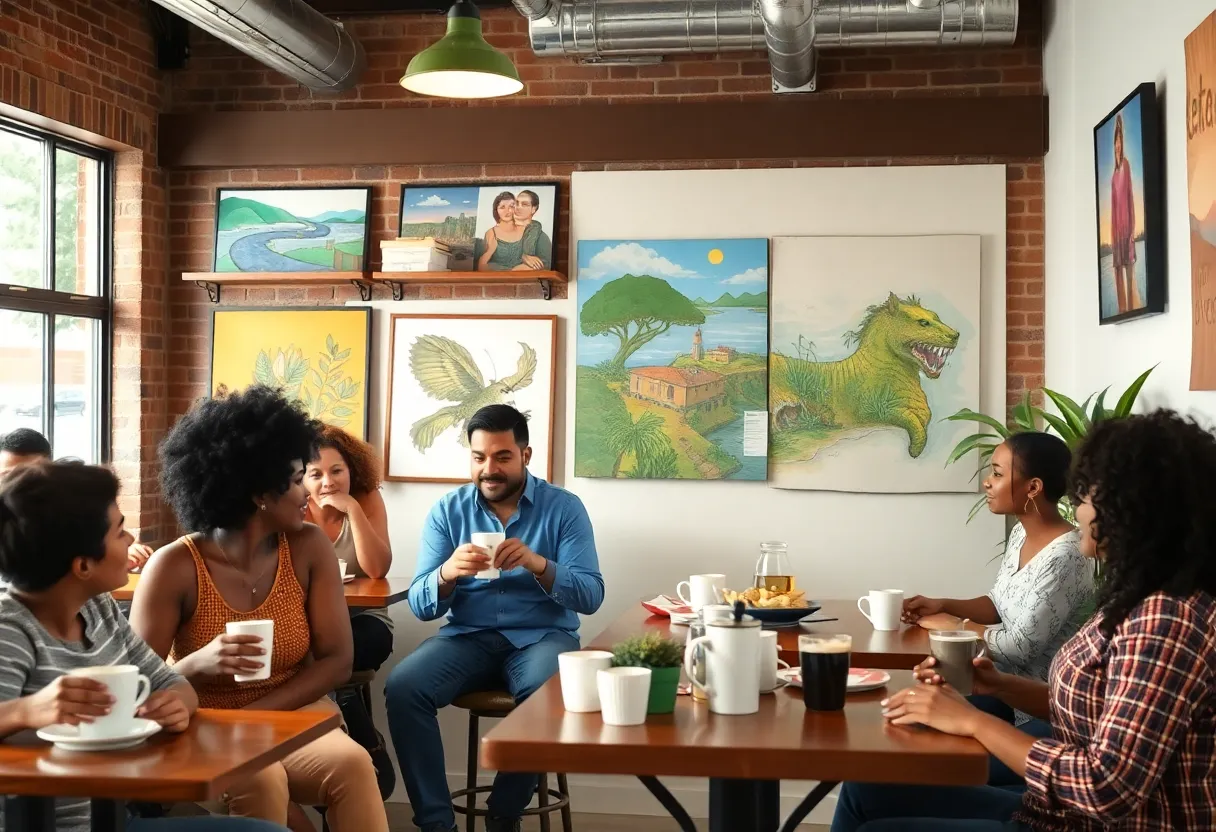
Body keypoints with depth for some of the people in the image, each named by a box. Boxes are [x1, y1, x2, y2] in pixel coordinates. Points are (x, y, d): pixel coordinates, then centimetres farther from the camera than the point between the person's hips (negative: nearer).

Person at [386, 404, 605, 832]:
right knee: (402, 687, -26)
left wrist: (539, 565, -26)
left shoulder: (564, 507, 0)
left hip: (542, 636, -2)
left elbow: (591, 596, -8)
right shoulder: (447, 511, 4)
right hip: (468, 636, 2)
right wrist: (447, 573, -24)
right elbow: (420, 605, -1)